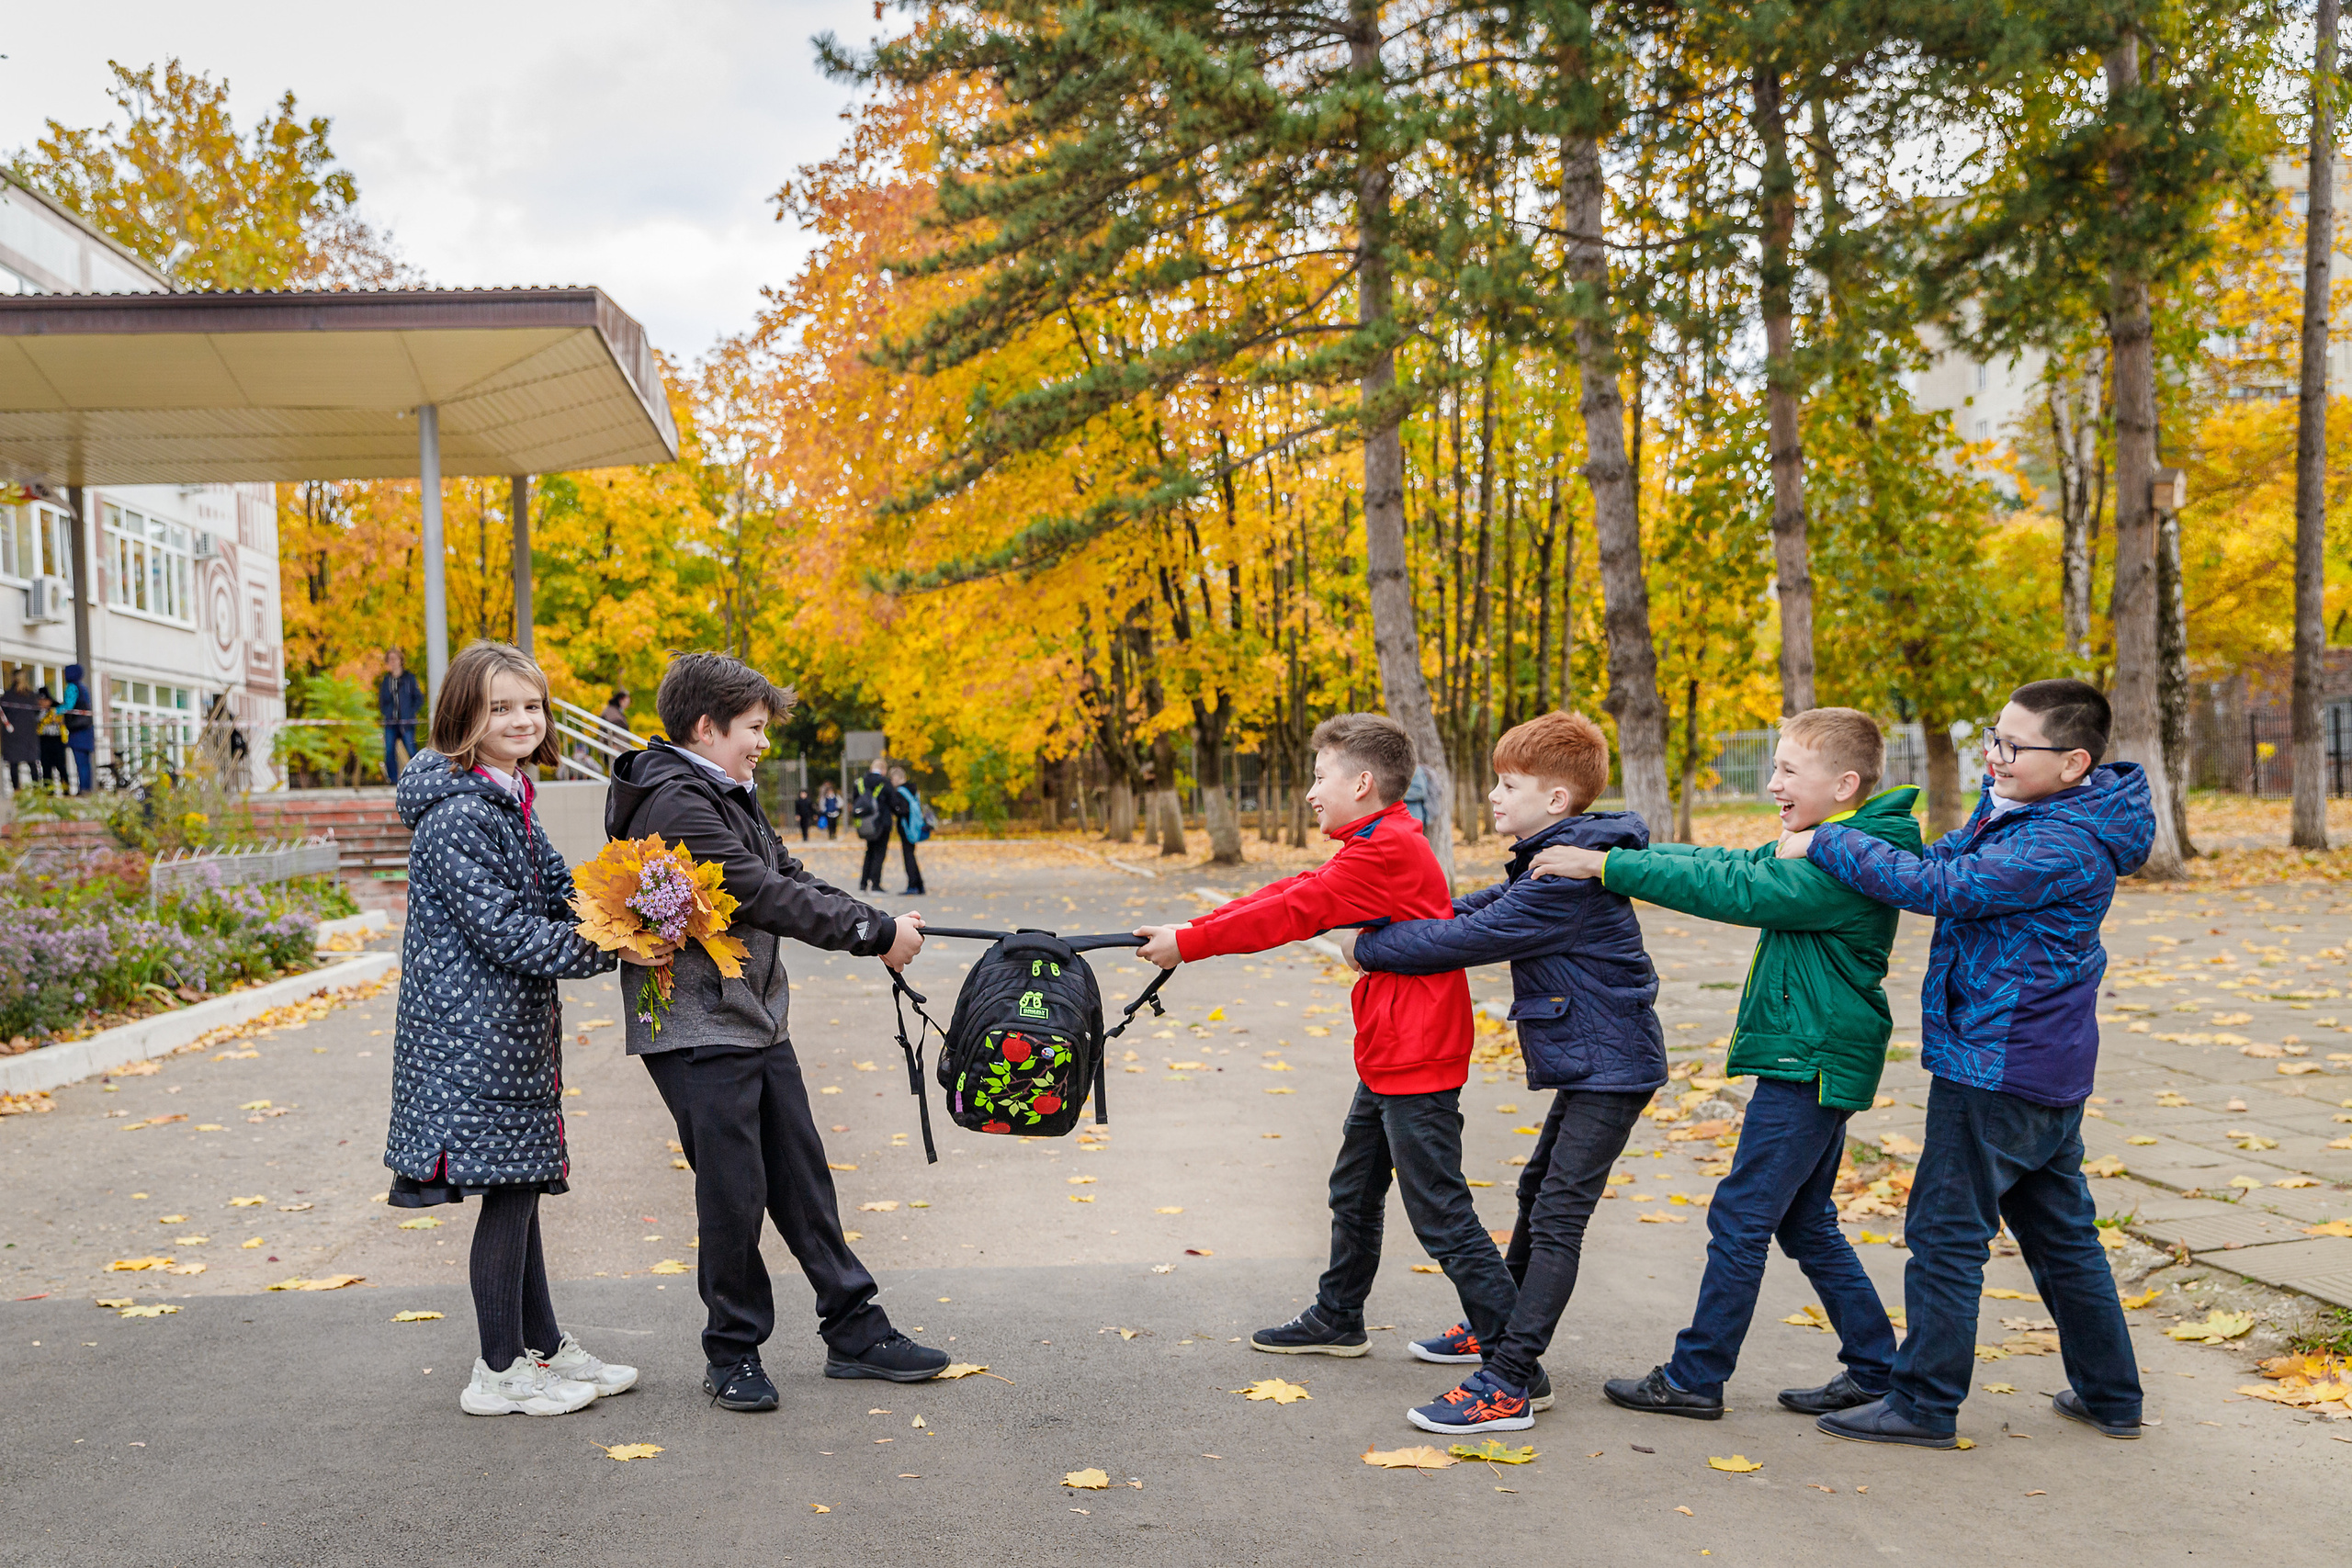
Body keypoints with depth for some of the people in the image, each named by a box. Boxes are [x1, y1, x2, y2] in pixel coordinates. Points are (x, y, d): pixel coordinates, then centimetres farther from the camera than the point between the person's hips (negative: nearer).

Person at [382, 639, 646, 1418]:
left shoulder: (509, 800, 13)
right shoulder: (457, 815, -18)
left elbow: (556, 890, 15)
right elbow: (507, 931, -21)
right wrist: (612, 950, -19)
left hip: (511, 1026, 10)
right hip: (475, 1030, -10)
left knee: (519, 1185, 16)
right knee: (508, 1188, -1)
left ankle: (544, 1347, 27)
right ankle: (500, 1373, 12)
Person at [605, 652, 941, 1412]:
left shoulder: (730, 798, 15)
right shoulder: (674, 805, -17)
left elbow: (792, 878, 12)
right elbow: (763, 896, -21)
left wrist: (882, 923, -2)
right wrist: (876, 933, -16)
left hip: (759, 1021, 10)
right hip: (698, 1030, -10)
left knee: (803, 1177, 13)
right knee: (734, 1192, -2)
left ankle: (855, 1330, 21)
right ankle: (733, 1354, 15)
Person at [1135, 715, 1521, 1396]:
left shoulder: (1383, 852, -19)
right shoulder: (1385, 845, 13)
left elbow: (1291, 912, -19)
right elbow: (1293, 892, 11)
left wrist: (1189, 942, -13)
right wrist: (1191, 929, 5)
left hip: (1417, 1061, -11)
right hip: (1389, 1059, 11)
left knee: (1440, 1213, -6)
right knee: (1355, 1191, 22)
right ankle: (1337, 1320, 39)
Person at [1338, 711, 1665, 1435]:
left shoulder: (1568, 878, -24)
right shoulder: (1550, 862, 9)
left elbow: (1472, 938, -25)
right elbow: (1481, 907, 12)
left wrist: (1369, 946, -15)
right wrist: (1382, 922, 0)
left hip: (1609, 1068, -11)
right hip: (1588, 1067, 11)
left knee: (1557, 1218, -11)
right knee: (1538, 1193, 22)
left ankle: (1509, 1383, -11)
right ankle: (1499, 1328, 37)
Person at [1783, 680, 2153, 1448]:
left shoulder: (2061, 848, -23)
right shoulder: (2017, 812, 8)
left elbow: (1937, 887, -28)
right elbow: (1948, 858, 21)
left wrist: (1825, 843, -20)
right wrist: (1845, 841, 3)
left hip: (1997, 1070, -10)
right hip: (2048, 1068, 10)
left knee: (1947, 1231, 0)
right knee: (2060, 1232, 19)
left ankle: (1926, 1404, 9)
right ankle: (2110, 1395, 30)